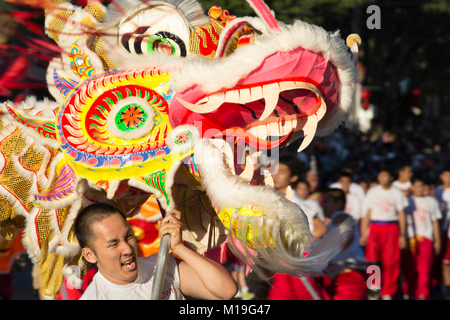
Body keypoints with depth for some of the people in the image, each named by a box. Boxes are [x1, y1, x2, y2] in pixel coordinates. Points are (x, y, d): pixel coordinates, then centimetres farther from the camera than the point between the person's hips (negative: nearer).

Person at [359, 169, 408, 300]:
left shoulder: (397, 193, 10)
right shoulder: (372, 192, 12)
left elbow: (401, 215, 8)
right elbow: (367, 214, 11)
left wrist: (402, 235, 2)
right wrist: (363, 234, 4)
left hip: (391, 229, -1)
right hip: (374, 229, 1)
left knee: (391, 262, -5)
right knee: (372, 261, -8)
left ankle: (387, 293, 3)